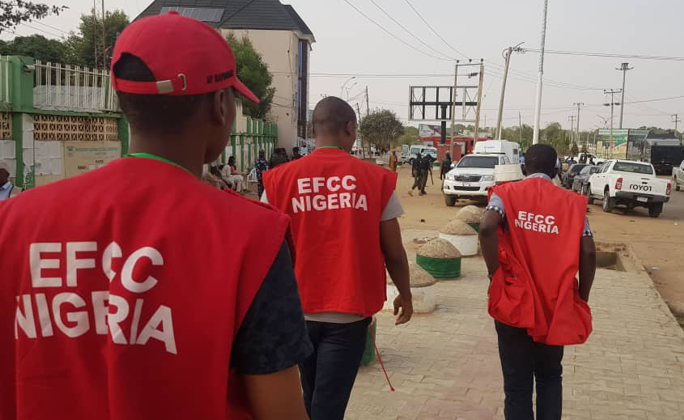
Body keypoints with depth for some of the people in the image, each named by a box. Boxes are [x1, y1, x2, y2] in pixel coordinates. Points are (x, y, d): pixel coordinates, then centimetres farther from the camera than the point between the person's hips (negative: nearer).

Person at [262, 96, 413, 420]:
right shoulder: (376, 179, -7)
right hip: (348, 311, -2)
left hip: (296, 310, 3)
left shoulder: (279, 179, -4)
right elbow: (393, 253, -2)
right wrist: (405, 294, 15)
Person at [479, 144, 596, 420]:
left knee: (517, 384, 8)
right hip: (556, 307, 2)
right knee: (549, 377, 21)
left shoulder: (506, 193, -1)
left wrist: (495, 274, -10)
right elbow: (588, 253, -5)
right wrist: (581, 299, 6)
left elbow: (487, 229, -21)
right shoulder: (572, 202, 4)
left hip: (515, 304, -2)